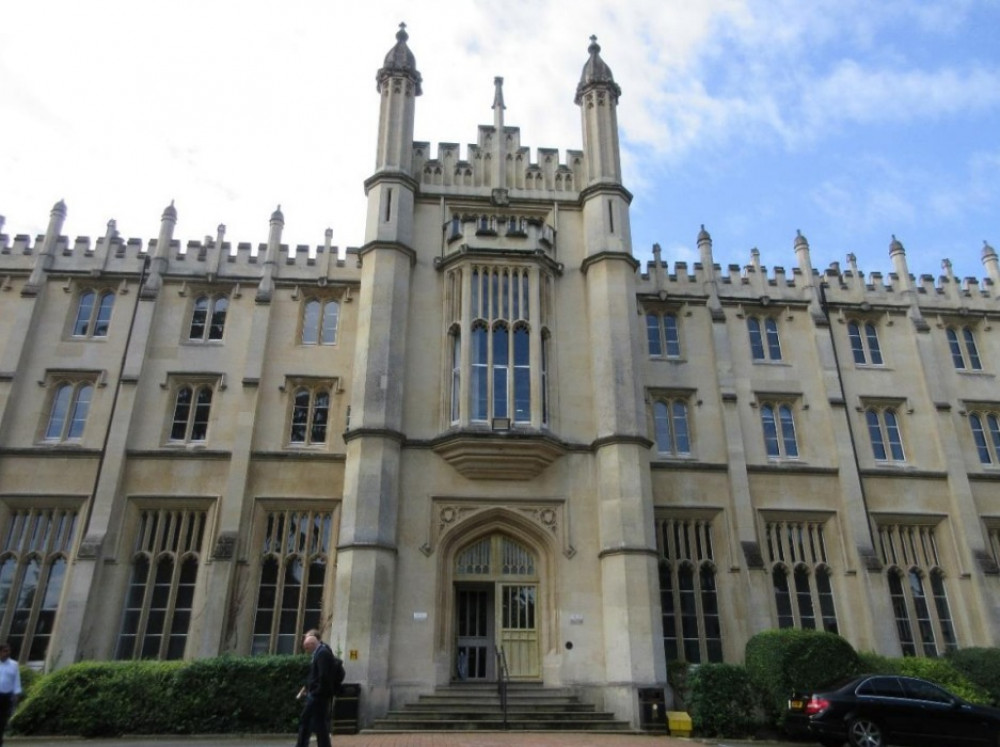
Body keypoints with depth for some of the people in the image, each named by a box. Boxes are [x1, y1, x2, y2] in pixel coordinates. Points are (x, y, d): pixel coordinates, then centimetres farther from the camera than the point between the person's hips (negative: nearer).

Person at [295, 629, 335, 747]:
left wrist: (317, 694, -19)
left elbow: (324, 677, -24)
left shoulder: (323, 653, -18)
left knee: (320, 726, -4)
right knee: (304, 722, 17)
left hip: (318, 697, -10)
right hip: (314, 696, 10)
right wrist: (305, 688, 15)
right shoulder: (319, 652, 13)